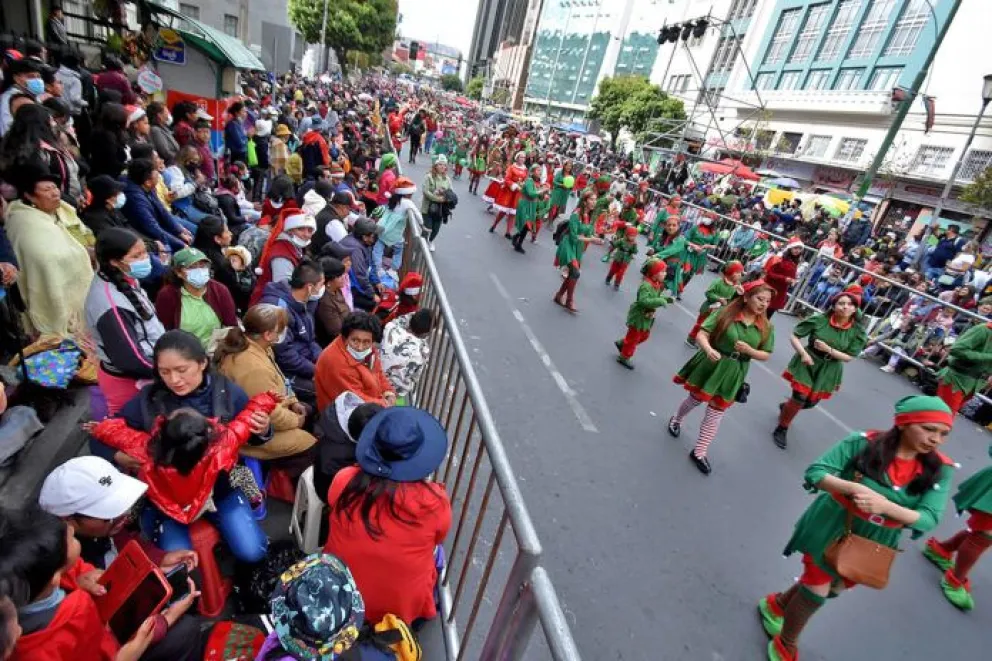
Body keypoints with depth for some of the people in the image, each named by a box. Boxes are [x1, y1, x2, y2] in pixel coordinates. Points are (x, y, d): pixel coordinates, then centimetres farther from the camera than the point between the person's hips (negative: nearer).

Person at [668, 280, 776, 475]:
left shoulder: (766, 327, -5)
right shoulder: (725, 313, -15)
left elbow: (766, 355, 3)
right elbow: (701, 334, -17)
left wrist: (749, 350, -17)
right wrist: (708, 349, -36)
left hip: (732, 375, 2)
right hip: (710, 366, -2)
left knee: (715, 416, 9)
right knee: (695, 399, 18)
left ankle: (699, 452, 25)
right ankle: (676, 420, 51)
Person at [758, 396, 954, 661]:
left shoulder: (939, 470, -12)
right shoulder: (864, 443, -21)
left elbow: (929, 518, -18)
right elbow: (815, 472, -21)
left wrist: (885, 505, -37)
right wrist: (853, 487, -39)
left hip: (873, 544, 5)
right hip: (831, 529, -4)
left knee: (834, 589, 23)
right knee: (817, 590, 5)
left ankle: (777, 604, 51)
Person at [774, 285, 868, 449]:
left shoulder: (857, 331, -11)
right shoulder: (819, 320, -17)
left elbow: (849, 357, -8)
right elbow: (794, 337, -9)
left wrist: (829, 350, -23)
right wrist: (803, 353, -23)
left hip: (829, 370, 3)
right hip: (807, 363, -3)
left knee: (811, 402, 14)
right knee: (800, 398, -8)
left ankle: (785, 407, 47)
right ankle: (781, 429, 14)